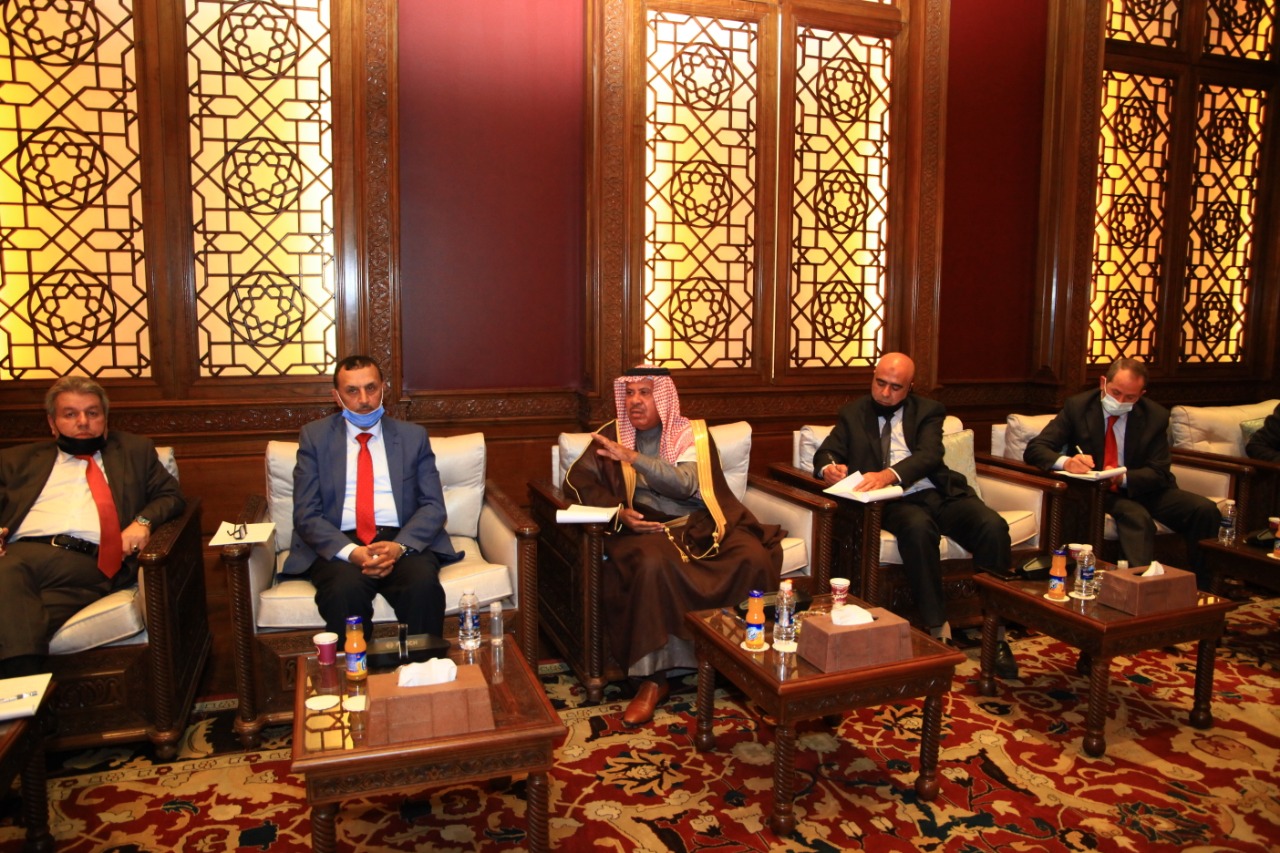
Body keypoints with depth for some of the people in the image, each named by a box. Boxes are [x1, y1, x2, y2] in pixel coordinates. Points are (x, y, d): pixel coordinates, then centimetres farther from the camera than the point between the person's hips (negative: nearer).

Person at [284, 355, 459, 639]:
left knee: (424, 584, -31)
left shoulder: (413, 436, 13)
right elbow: (306, 514, 2)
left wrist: (400, 546, -15)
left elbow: (433, 506, 6)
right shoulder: (315, 436, 10)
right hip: (339, 545, 0)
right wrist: (351, 552, -17)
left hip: (403, 541, 1)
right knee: (345, 590, -33)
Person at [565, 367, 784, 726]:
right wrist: (619, 512, -14)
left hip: (701, 524, 1)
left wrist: (632, 457, -19)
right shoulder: (613, 434, 10)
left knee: (755, 559, -27)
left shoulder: (693, 433, 5)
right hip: (646, 526, -1)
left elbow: (687, 483, -12)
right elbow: (578, 479, 2)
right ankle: (653, 678, -25)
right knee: (653, 565, -37)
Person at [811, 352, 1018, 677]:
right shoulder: (853, 414, 16)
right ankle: (937, 630, -26)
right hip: (897, 502, -2)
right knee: (918, 527, -37)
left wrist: (889, 474, -28)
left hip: (940, 493, 2)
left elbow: (930, 455, -7)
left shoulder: (928, 410, 12)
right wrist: (828, 468, -18)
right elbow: (825, 453, 9)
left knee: (993, 526, -26)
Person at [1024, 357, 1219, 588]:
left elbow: (1158, 473, -6)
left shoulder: (1155, 416, -3)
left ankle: (1202, 589, -4)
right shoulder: (1077, 406, -8)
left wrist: (1123, 477, -29)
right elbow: (1034, 449, -15)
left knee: (1205, 510, -17)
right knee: (1137, 517, -34)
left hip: (1142, 489, 4)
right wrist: (1066, 462, -38)